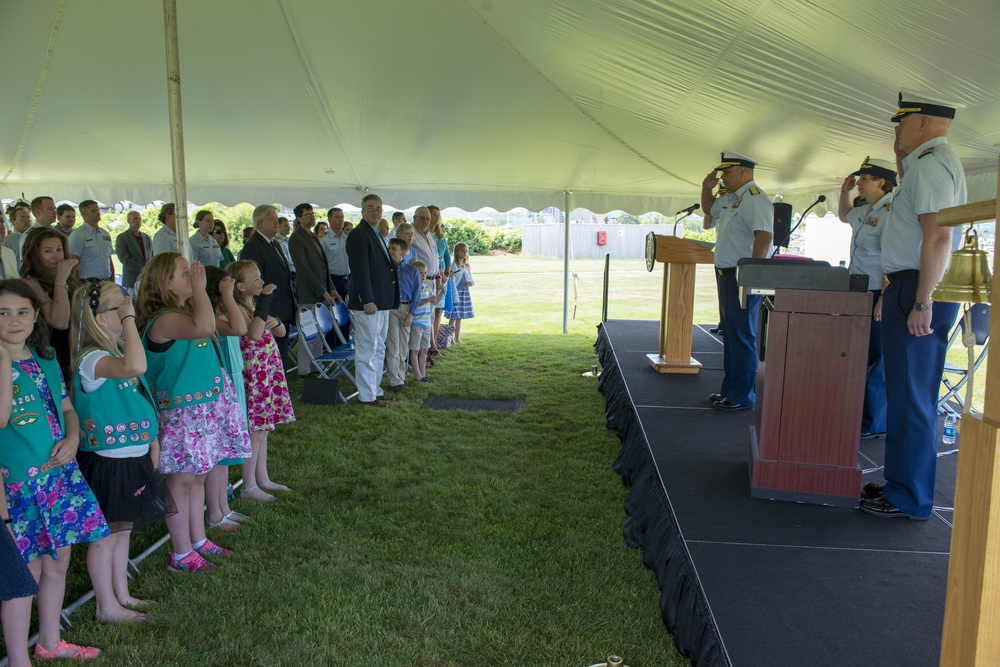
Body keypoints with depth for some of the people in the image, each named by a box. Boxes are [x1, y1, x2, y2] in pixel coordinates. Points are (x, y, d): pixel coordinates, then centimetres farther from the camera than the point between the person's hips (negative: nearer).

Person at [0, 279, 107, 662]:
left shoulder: (45, 359, 8)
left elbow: (67, 407, 15)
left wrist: (72, 438, -4)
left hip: (59, 474, 6)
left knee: (58, 562, 15)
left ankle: (50, 642, 32)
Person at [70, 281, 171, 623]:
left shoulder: (118, 350, 8)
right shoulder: (92, 359, -23)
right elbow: (135, 367, -46)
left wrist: (151, 439, 16)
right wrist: (128, 319, -36)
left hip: (132, 456, 9)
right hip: (107, 462, -9)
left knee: (122, 530, 20)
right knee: (106, 535, 6)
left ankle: (121, 594, 34)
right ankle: (107, 606, 20)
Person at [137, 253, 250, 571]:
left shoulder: (186, 313, 11)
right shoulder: (163, 320, -21)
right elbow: (205, 327, -39)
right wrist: (199, 286, -30)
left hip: (206, 407, 9)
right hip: (181, 412, -9)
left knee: (197, 476, 18)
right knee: (181, 481, 2)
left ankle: (198, 540, 31)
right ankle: (182, 554, 13)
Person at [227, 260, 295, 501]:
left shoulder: (256, 306, 12)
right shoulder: (238, 310, -16)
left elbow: (281, 332, 18)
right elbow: (254, 335, -33)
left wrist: (275, 321, -5)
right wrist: (265, 301, -30)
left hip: (268, 375, 9)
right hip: (253, 376, -9)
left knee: (263, 429, 16)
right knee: (255, 431, -2)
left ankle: (262, 478, 27)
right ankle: (249, 486, 8)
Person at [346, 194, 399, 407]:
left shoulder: (375, 234, 18)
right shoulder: (358, 235, -12)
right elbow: (360, 271, -19)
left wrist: (388, 301, 17)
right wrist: (367, 301, -22)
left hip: (382, 302, 10)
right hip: (368, 302, -10)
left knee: (378, 350, 16)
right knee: (367, 350, -3)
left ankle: (375, 390, 26)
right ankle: (367, 396, 4)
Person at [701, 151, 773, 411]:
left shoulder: (755, 199, -15)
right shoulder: (730, 198, 16)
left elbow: (763, 236, -25)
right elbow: (709, 208, 35)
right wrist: (706, 188, 17)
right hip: (726, 273, 10)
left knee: (742, 336, -6)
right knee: (729, 334, 16)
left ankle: (743, 396, 1)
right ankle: (730, 389, 26)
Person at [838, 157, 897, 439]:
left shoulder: (891, 212, -17)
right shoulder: (866, 211, 15)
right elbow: (844, 215, 39)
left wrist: (884, 299, -27)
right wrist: (845, 191, 23)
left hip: (878, 297, -10)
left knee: (875, 362, -2)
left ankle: (874, 425, 7)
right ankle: (857, 414, 28)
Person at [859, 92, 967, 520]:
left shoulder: (930, 163, -13)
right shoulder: (931, 163, 20)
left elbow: (938, 236, -23)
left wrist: (922, 302, -27)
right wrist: (901, 161, 29)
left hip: (918, 292, -11)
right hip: (913, 290, 11)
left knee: (911, 398, -6)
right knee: (907, 394, 16)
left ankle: (910, 499, 1)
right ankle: (901, 483, 26)